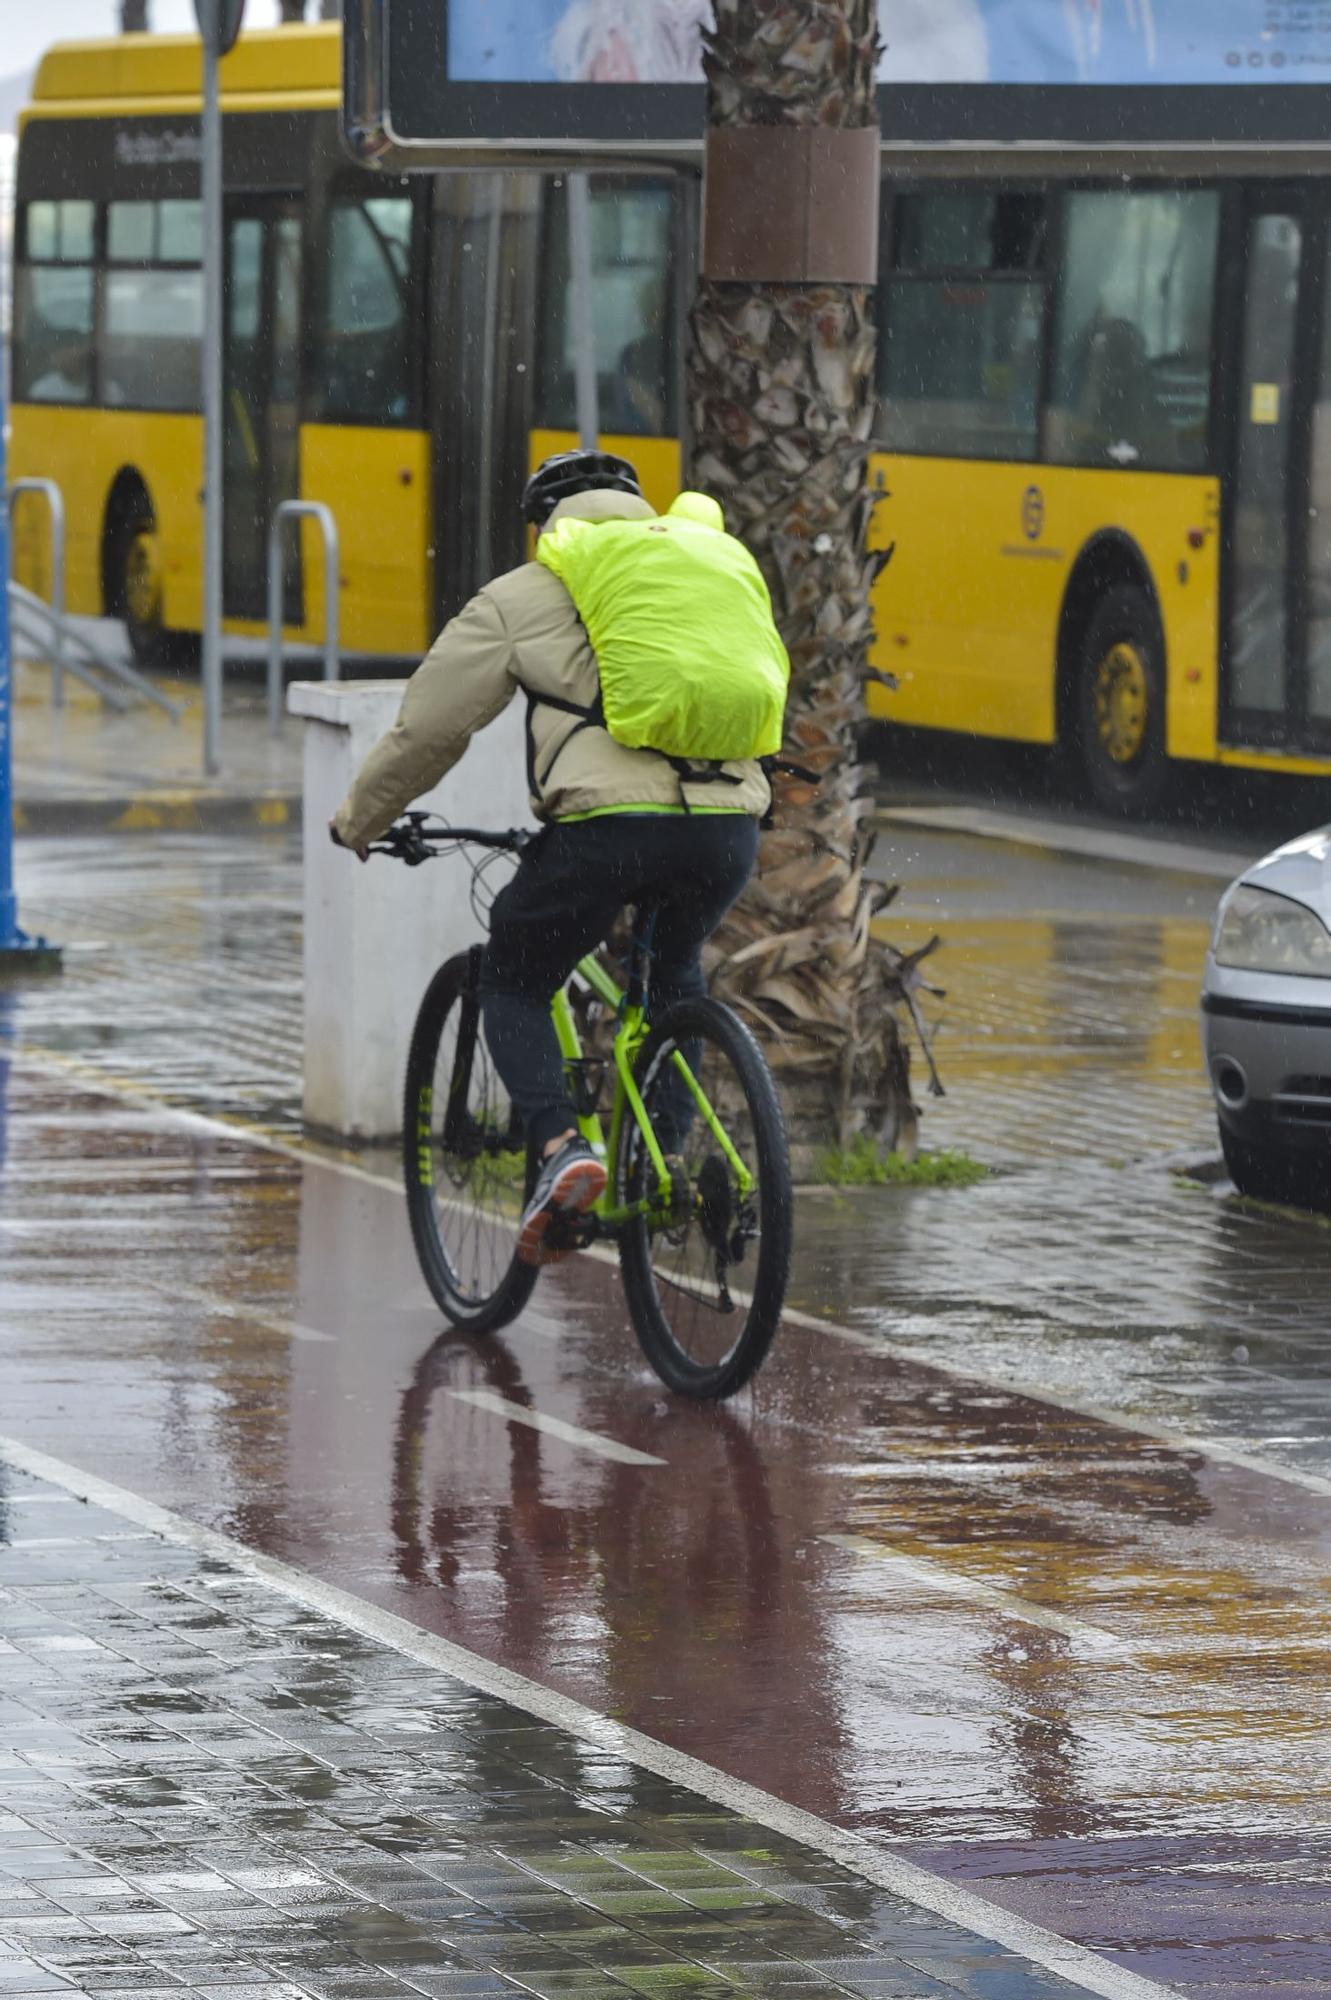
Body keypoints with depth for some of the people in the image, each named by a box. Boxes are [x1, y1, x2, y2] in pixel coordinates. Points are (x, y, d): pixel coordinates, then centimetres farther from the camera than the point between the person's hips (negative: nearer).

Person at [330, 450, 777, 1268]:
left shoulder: (524, 597, 13)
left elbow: (428, 728, 17)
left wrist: (360, 821, 33)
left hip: (607, 825, -4)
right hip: (728, 829, 4)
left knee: (513, 989, 17)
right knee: (675, 973, 34)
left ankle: (560, 1146, -8)